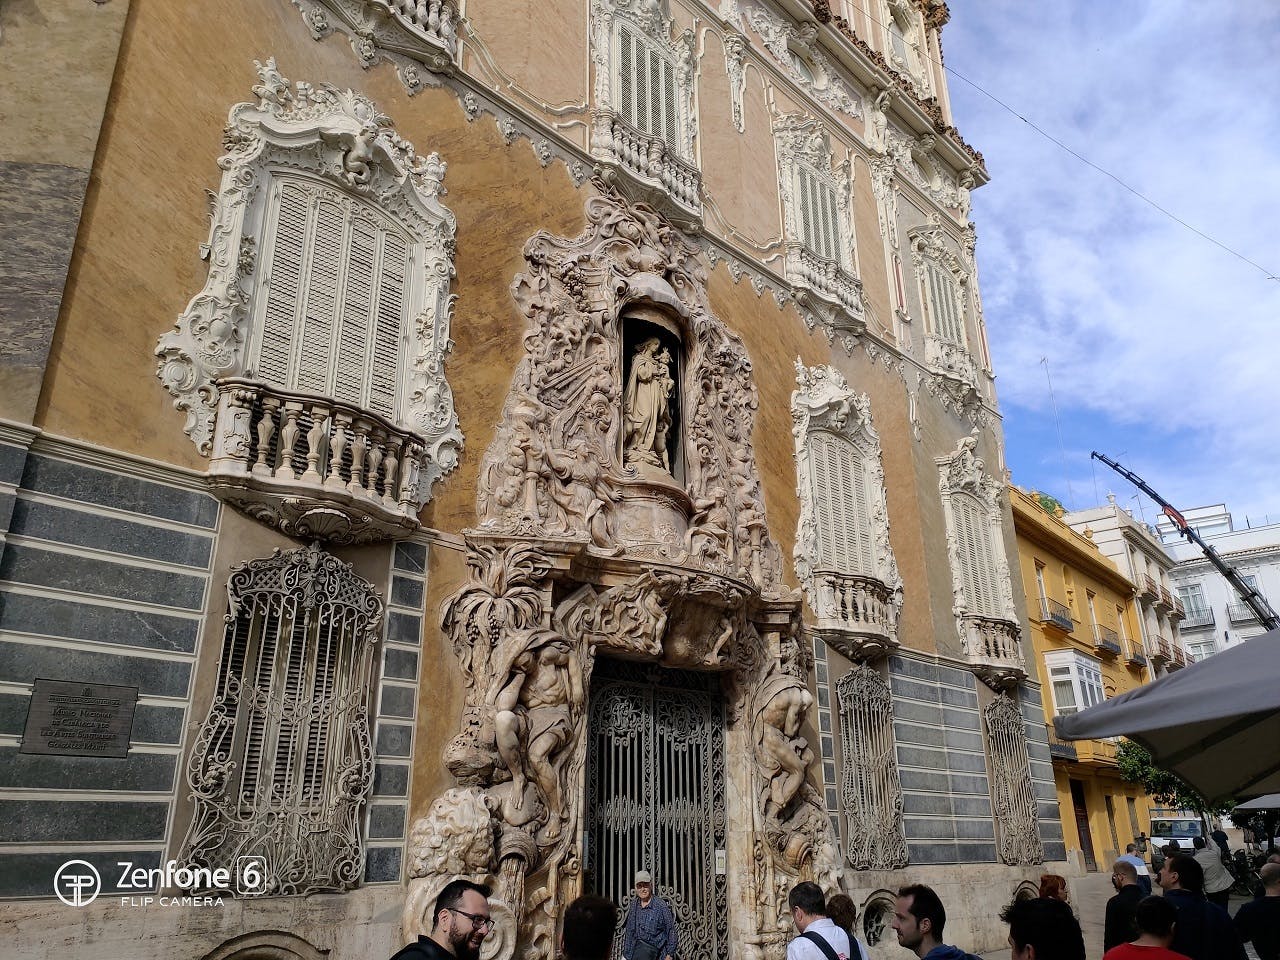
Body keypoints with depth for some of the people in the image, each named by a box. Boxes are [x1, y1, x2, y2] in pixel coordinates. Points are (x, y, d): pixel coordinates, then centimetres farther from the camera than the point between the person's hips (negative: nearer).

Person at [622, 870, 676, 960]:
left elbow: (670, 930, -3)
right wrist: (626, 952, 13)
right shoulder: (634, 905, 7)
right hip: (636, 945, 4)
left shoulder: (661, 905, -8)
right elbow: (629, 930, 15)